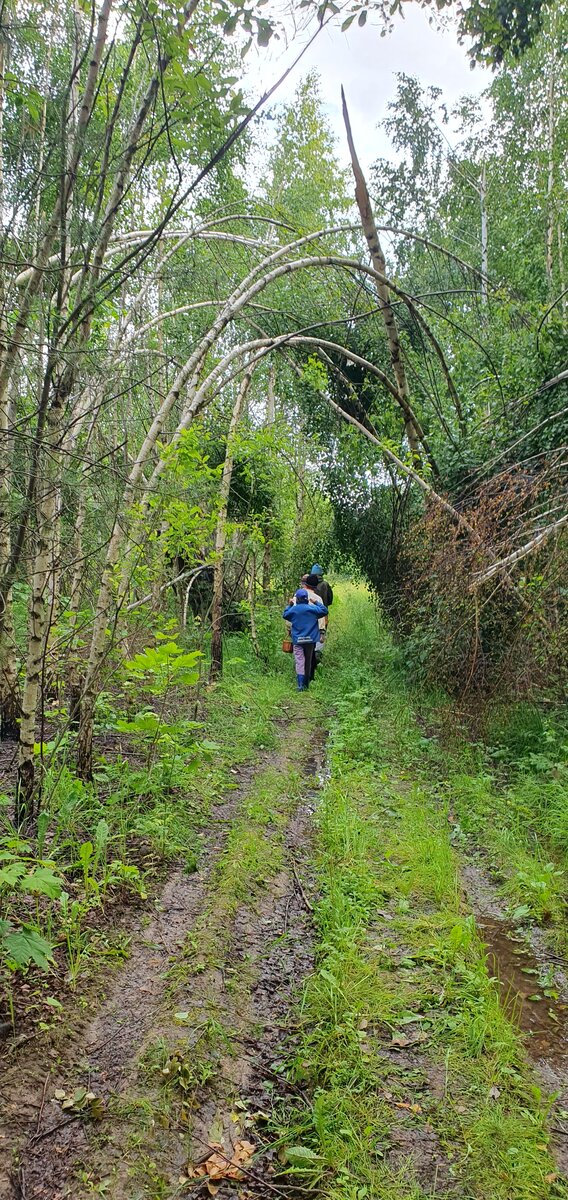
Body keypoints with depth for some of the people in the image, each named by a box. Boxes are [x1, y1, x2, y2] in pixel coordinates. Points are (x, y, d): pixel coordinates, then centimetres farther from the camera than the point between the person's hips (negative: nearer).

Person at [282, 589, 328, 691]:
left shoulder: (293, 609, -3)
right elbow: (324, 611, 4)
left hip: (297, 640, -1)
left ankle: (301, 685, -18)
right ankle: (306, 684, 23)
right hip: (310, 639, 1)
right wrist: (317, 603, 11)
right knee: (308, 662, 14)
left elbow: (284, 615, 15)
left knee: (299, 662, -5)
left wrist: (290, 605, 22)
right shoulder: (312, 608, -5)